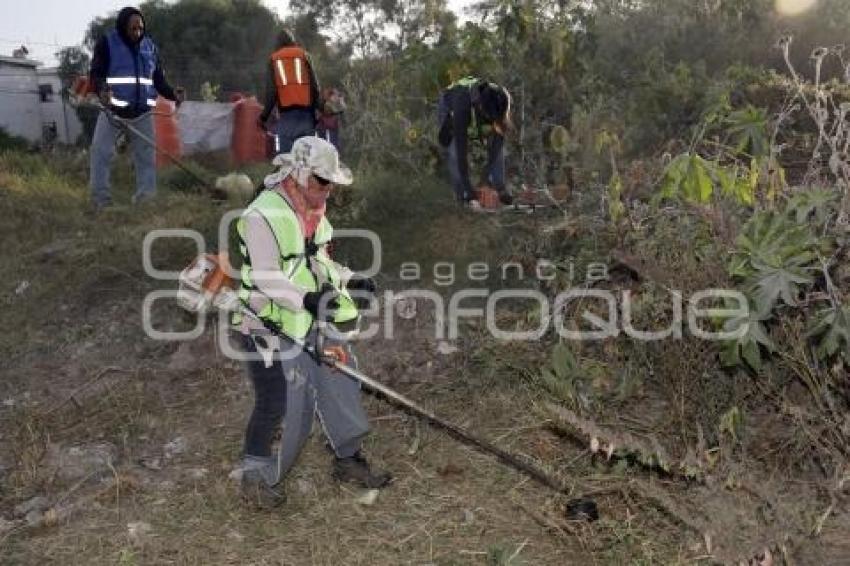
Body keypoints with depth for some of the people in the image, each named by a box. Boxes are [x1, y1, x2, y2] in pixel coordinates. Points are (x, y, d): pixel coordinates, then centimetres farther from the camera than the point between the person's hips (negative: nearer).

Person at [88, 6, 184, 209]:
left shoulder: (150, 46, 10)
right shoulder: (107, 43, -2)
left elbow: (158, 78, 15)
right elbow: (95, 74, -7)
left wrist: (172, 93, -6)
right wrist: (101, 90, -29)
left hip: (142, 112, 3)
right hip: (113, 109, -3)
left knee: (147, 156, 5)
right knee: (101, 152, -5)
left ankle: (146, 199, 13)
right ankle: (101, 198, 2)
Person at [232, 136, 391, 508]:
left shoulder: (313, 211, 9)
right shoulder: (263, 215, -19)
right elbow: (268, 278, -24)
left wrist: (349, 280, 4)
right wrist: (305, 299, -38)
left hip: (314, 323, 9)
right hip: (271, 325, -8)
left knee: (340, 380, 11)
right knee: (278, 404, -5)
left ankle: (348, 460, 30)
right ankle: (256, 476, 18)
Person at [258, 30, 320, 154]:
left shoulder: (274, 59, 11)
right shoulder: (303, 55, 13)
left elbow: (271, 90, 1)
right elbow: (314, 85, 4)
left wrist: (264, 116, 5)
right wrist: (315, 109, 9)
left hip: (286, 113, -1)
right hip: (305, 112, 1)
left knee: (286, 155, -4)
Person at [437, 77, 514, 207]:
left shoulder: (500, 103, -35)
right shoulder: (463, 108, -46)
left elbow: (498, 138, -26)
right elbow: (461, 148, -45)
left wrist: (488, 172, -30)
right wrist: (468, 189, -45)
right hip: (449, 110, -4)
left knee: (498, 147, -12)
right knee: (455, 152, -25)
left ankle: (499, 190, -4)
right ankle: (463, 195, -15)